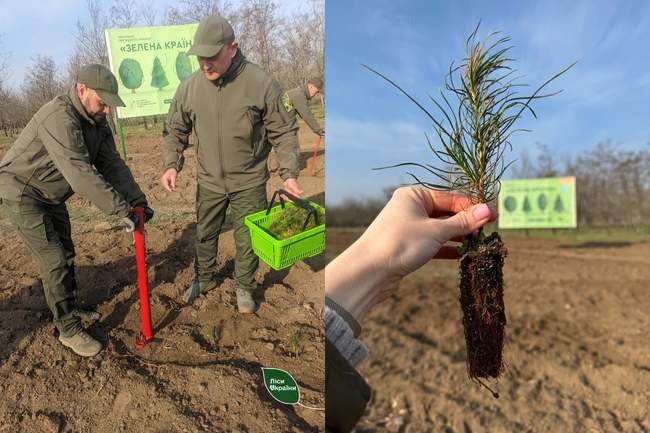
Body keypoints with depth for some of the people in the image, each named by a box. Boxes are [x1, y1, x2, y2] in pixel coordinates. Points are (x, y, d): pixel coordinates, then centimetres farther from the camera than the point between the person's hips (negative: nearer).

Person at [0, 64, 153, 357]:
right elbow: (80, 172, -40)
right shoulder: (59, 117, -32)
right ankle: (69, 330, 3)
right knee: (54, 261, -9)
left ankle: (68, 307, 35)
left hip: (52, 196, 9)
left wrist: (137, 201, -17)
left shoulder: (97, 123, -3)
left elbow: (112, 165, -7)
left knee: (66, 255, 15)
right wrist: (121, 209, -41)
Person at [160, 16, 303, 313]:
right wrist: (171, 164, -11)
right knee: (204, 235, 20)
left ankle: (244, 287, 35)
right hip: (209, 181, 3)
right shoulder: (189, 87, -7)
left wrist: (289, 173, -17)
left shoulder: (261, 84, -16)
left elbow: (284, 132, -9)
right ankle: (204, 279, 46)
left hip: (249, 183, -3)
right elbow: (175, 130, 4)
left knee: (247, 240, 10)